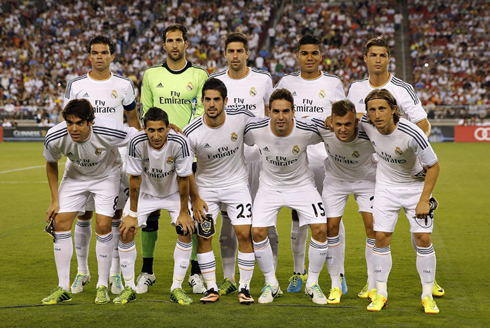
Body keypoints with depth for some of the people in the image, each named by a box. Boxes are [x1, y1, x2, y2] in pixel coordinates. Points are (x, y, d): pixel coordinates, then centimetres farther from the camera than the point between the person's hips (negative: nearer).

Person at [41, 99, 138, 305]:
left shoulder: (109, 132, -36)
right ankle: (63, 288, 3)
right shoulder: (54, 138, -27)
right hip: (75, 175, 3)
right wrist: (55, 200, -5)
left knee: (103, 225, -14)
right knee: (60, 222, -8)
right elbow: (51, 164, -5)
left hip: (106, 175, -2)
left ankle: (102, 286, 2)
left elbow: (141, 137, -17)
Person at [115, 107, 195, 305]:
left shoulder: (179, 143, -31)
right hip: (145, 192, 0)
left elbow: (183, 180, -19)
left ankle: (177, 288, -2)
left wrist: (184, 213, -14)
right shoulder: (137, 143, -29)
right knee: (126, 231, -12)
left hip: (174, 193, 0)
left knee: (186, 231, -16)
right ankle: (129, 287, 4)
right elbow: (135, 179, -18)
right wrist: (132, 214, -14)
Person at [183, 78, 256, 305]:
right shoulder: (192, 133, -20)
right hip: (206, 186, 0)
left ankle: (244, 288, 4)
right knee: (203, 236, -6)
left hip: (236, 183, 0)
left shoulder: (241, 118, -18)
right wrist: (195, 198, -9)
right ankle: (211, 288, 7)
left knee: (244, 234, -8)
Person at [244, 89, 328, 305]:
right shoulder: (255, 131, -22)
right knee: (257, 232, -14)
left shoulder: (307, 131, -25)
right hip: (270, 185, 1)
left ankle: (312, 284, 5)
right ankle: (271, 284, 8)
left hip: (302, 184, -1)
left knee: (320, 228, -16)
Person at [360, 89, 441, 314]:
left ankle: (427, 296, 6)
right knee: (381, 237, -4)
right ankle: (380, 294, 7)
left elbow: (433, 166, -20)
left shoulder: (411, 134, -31)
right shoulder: (366, 125, -19)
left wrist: (424, 200, -20)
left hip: (415, 185, -3)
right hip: (386, 184, 3)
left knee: (423, 238, -7)